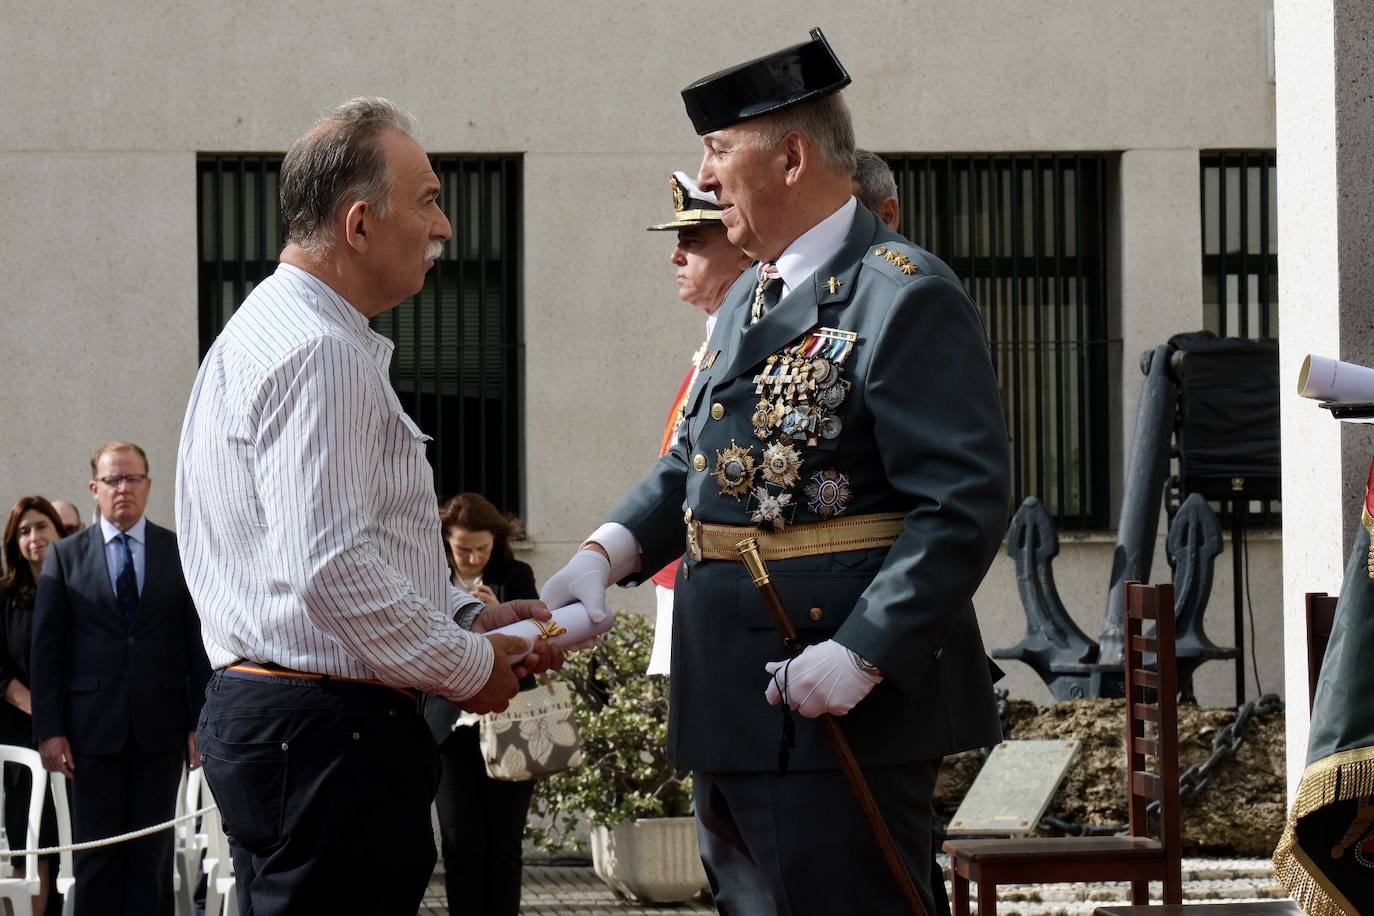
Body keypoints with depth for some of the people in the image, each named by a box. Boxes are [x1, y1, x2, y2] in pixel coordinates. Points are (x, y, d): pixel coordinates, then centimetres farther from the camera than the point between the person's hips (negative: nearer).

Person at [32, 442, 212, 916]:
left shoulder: (180, 552, 5)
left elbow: (199, 641, 4)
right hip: (94, 729, 0)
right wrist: (49, 729, -5)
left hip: (160, 727, 0)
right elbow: (47, 647, 2)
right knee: (97, 858, 3)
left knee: (153, 855, 4)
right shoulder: (65, 555, 5)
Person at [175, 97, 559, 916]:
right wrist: (469, 665, -11)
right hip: (327, 726, -11)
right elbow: (332, 570, -24)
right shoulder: (321, 354, -16)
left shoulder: (269, 330, 18)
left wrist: (468, 616, 16)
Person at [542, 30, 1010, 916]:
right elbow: (695, 461, 20)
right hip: (735, 706, 10)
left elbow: (965, 503, -20)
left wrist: (862, 655, -26)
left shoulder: (905, 299, -15)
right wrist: (607, 552, 1)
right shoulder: (750, 299, 15)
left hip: (840, 704, -10)